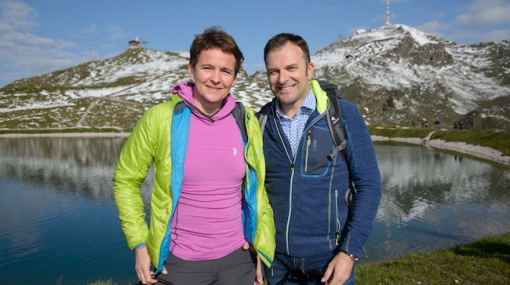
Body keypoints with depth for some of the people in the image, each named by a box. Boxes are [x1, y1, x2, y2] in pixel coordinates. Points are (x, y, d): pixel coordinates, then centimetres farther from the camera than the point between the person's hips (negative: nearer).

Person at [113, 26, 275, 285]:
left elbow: (258, 189, 5)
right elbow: (126, 180, -2)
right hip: (178, 263, -2)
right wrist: (139, 243, -7)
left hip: (237, 259, 2)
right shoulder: (161, 118, -13)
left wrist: (263, 249, 3)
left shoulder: (246, 121, -5)